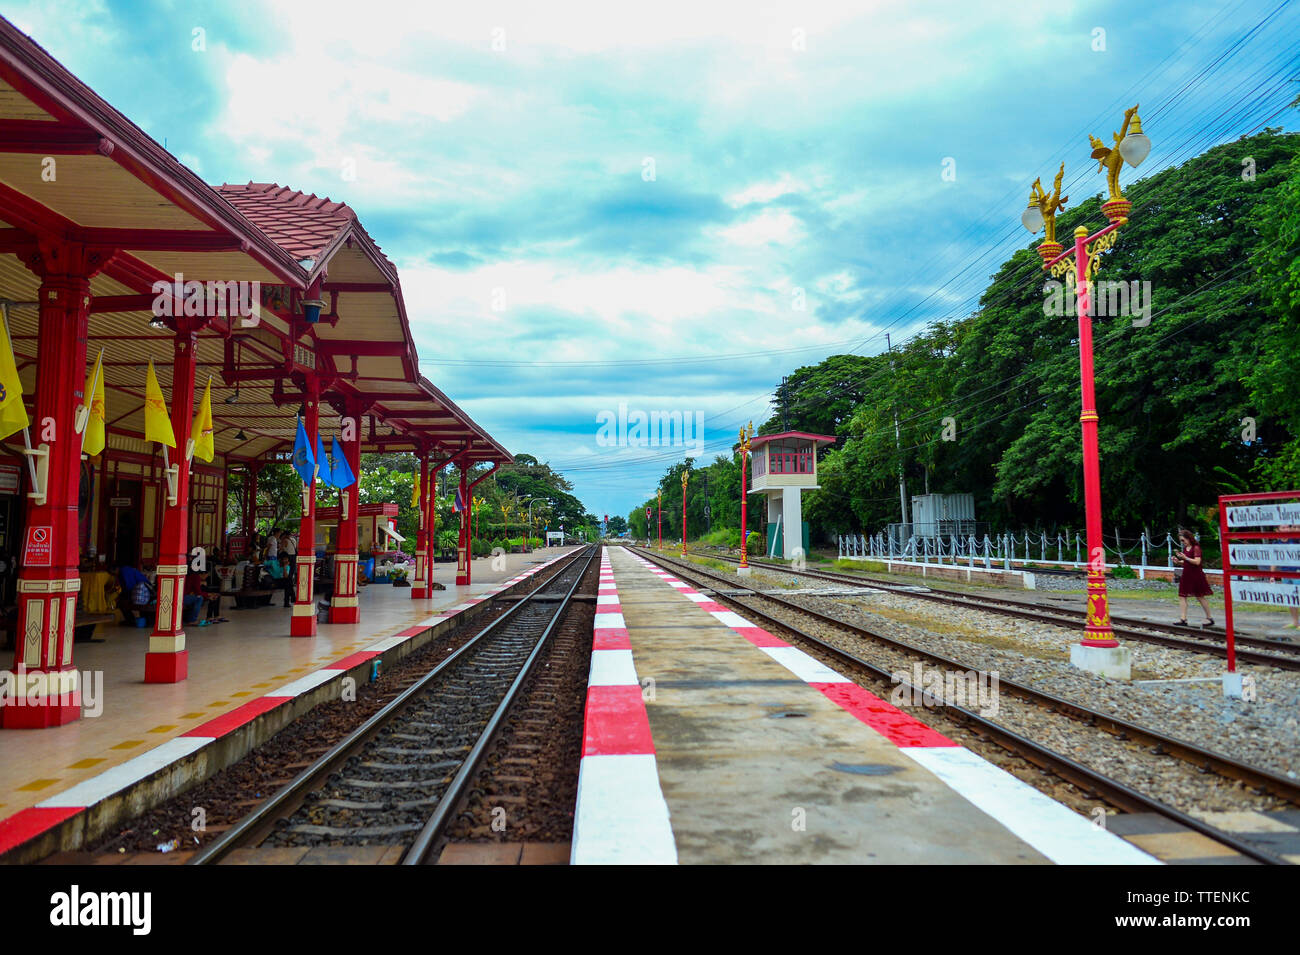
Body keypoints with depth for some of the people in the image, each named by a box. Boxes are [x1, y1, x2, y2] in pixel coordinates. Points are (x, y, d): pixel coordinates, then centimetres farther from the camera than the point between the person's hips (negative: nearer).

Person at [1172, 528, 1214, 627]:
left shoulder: (1196, 548, -11)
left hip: (1196, 575, -8)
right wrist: (1178, 562, 1)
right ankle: (1183, 619, -3)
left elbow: (1197, 562, -21)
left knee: (1199, 597, 2)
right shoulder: (1185, 548, 11)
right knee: (1182, 596, -1)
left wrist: (1185, 558, -25)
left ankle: (1210, 618, 17)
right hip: (1186, 575, 8)